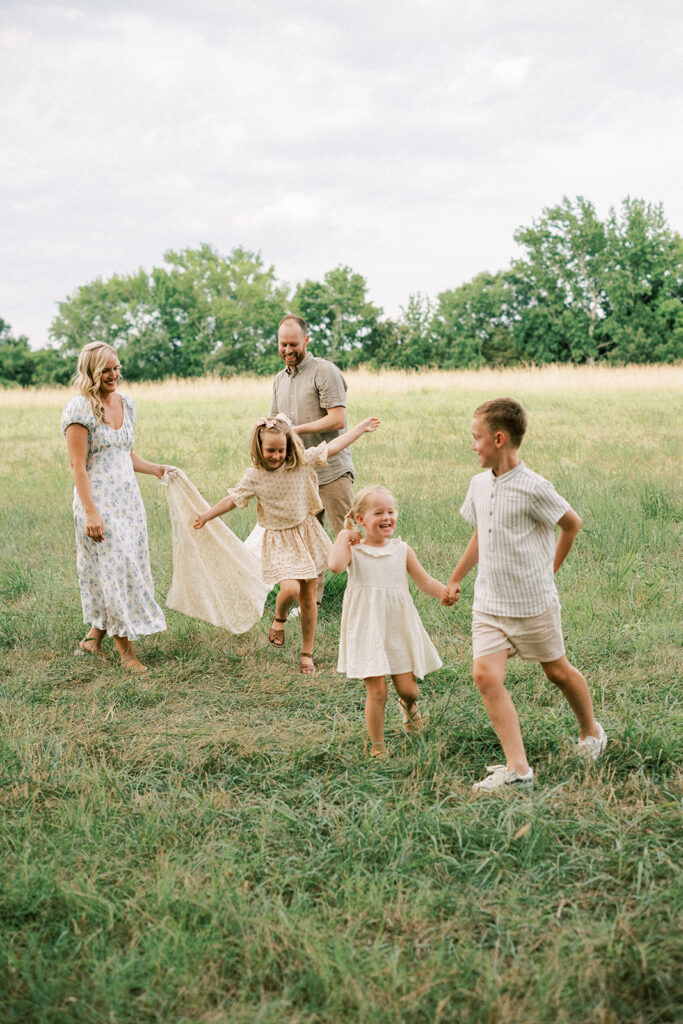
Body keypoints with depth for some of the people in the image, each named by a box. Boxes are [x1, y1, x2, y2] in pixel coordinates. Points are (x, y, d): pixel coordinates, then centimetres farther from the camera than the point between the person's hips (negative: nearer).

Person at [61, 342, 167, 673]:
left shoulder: (125, 403, 9)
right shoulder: (79, 409, -13)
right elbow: (78, 466, -16)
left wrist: (154, 469, 7)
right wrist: (91, 513, -20)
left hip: (128, 497, 7)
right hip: (99, 500, -7)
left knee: (128, 568, 11)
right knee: (115, 570, -4)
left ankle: (95, 635, 27)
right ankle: (126, 651, 7)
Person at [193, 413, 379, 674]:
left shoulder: (303, 461, -6)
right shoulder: (255, 477, -8)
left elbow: (333, 446, -1)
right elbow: (233, 499, 5)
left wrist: (362, 428, 2)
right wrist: (207, 516, 12)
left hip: (306, 534, 2)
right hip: (279, 542, -2)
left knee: (308, 597, 6)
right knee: (290, 588, -23)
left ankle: (307, 653, 19)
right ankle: (279, 618, 14)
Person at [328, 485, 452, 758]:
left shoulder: (401, 550, 4)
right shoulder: (354, 551, -5)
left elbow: (424, 581, 3)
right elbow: (335, 565, -27)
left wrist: (443, 592, -16)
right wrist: (343, 535, -13)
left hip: (399, 629, 3)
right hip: (367, 630, -2)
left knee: (407, 688, 3)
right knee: (376, 690, -4)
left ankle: (408, 705, 42)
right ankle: (377, 745, 14)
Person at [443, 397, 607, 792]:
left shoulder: (533, 488, -17)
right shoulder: (479, 484, 3)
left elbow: (572, 523, -3)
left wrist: (550, 568, 7)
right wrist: (456, 578, 25)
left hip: (534, 602, -5)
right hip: (489, 603, 5)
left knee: (557, 670, 13)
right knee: (486, 674, -11)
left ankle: (591, 730, 41)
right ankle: (517, 767, -7)